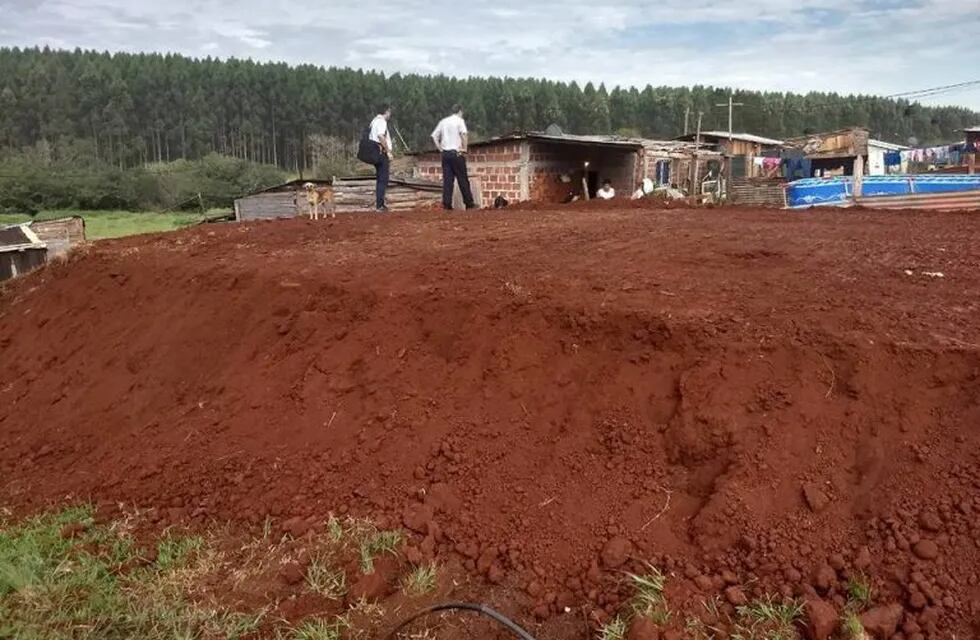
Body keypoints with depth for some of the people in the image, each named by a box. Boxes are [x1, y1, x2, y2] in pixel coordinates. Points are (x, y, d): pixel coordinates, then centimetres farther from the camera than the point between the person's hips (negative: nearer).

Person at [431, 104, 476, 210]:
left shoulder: (443, 121, 14)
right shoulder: (459, 120, -2)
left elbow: (434, 136, 12)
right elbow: (464, 134, -17)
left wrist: (440, 149, 11)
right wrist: (464, 149, -8)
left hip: (445, 153, 5)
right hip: (456, 153, -5)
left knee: (447, 179, 3)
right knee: (462, 179, 0)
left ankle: (447, 204, -1)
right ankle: (469, 203, 4)